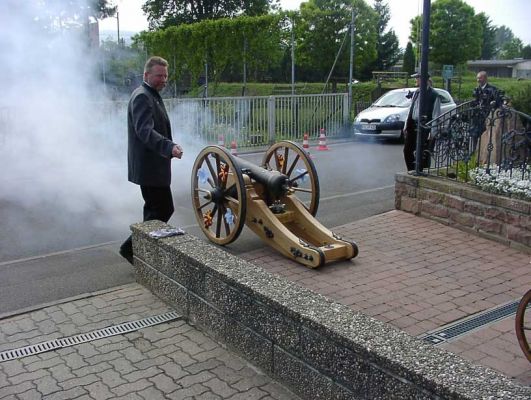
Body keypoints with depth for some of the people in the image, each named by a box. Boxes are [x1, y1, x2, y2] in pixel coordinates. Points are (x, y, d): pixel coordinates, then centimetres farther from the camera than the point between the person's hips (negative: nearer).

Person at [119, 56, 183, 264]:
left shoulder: (151, 95, 18)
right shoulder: (142, 97, -16)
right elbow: (145, 131, -30)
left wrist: (168, 148, 25)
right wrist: (169, 147, -42)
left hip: (152, 166, 11)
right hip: (150, 167, -11)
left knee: (156, 209, 16)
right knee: (164, 209, -7)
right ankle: (131, 247, 0)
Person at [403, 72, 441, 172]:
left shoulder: (434, 95, -9)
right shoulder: (416, 93, 11)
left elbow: (436, 115, -10)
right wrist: (406, 125, 13)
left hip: (424, 127, -7)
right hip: (412, 126, 7)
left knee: (423, 154, 0)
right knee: (407, 150, 10)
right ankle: (411, 172, 24)